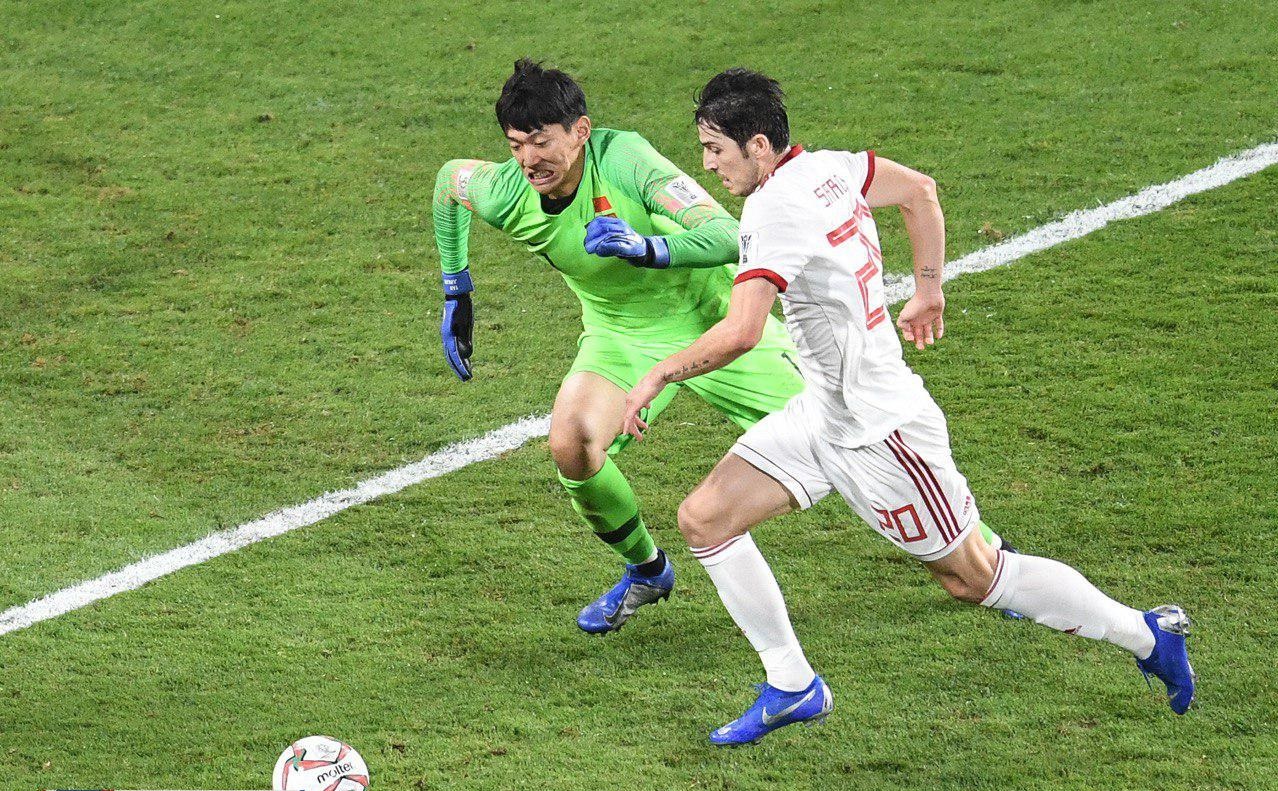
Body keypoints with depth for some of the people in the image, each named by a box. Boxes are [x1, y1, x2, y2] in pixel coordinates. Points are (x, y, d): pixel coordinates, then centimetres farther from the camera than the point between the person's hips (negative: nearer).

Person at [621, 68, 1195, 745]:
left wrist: (656, 377, -23)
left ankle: (1148, 634, 20)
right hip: (823, 413, 9)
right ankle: (792, 688, 9)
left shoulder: (774, 211, -26)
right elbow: (920, 190, 17)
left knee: (973, 577, 5)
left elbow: (739, 333, -36)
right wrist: (928, 289, 24)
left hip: (880, 431, -9)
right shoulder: (825, 167, 1)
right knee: (703, 518, 2)